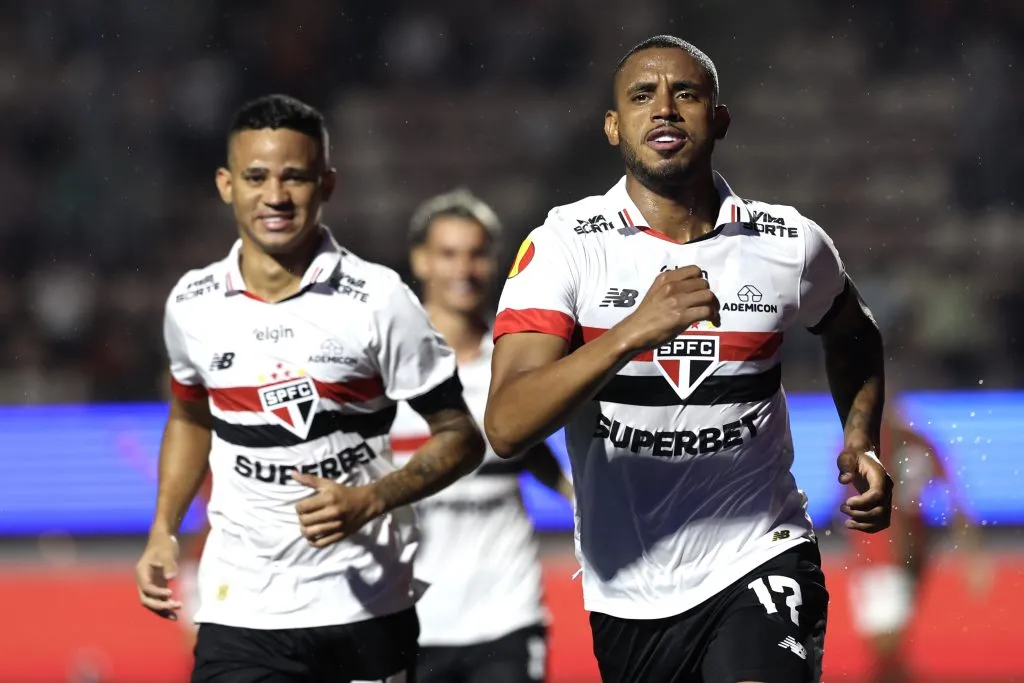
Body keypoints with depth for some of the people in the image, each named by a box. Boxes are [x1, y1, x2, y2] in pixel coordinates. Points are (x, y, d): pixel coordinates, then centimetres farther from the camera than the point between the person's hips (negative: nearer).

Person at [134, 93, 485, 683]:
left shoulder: (378, 299, -7)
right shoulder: (193, 304, 3)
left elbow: (461, 438, -2)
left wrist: (371, 501, -18)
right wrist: (163, 533, 12)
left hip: (367, 609, -1)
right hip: (240, 608, 1)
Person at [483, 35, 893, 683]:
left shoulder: (791, 245, 0)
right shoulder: (564, 245, -7)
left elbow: (853, 335, 25)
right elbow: (507, 428, -20)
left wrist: (860, 447, 8)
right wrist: (634, 331, -32)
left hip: (758, 559, -1)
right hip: (628, 593, 1)